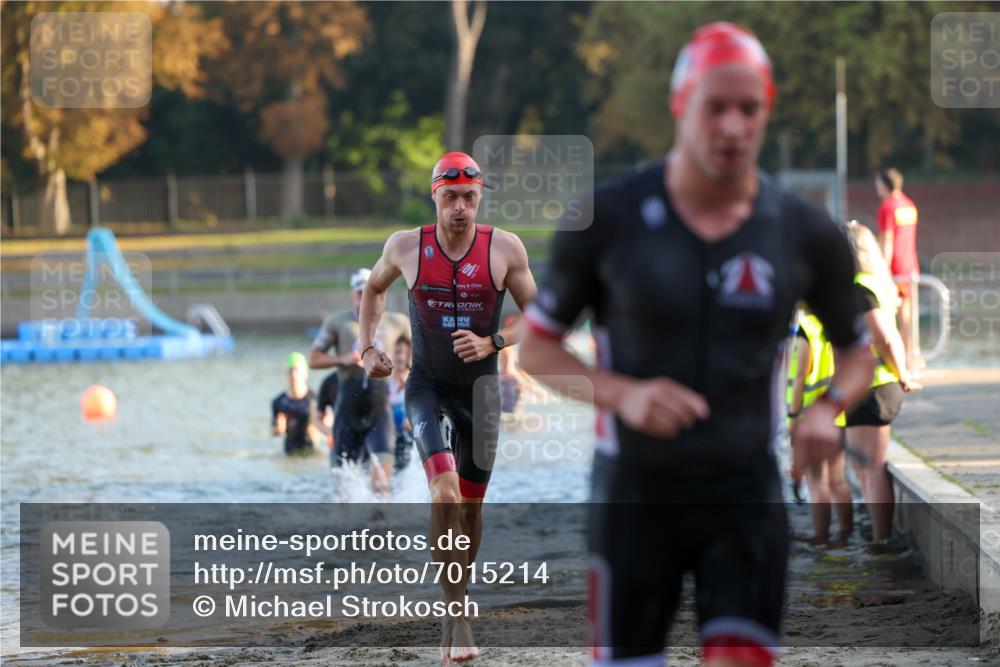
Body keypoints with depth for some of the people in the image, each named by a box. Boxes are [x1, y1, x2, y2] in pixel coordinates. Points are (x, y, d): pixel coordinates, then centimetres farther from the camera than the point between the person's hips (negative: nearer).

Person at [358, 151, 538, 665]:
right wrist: (367, 348, 7)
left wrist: (492, 343, -15)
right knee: (445, 492, -20)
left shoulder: (505, 249, -6)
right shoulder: (406, 247, -4)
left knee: (470, 503, 9)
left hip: (480, 385, 1)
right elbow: (374, 288, 16)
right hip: (426, 384, -1)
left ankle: (453, 607, 28)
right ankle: (457, 615, -15)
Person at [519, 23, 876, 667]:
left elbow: (857, 351, 13)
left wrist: (827, 409, -10)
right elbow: (536, 347, 0)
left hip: (746, 493, 1)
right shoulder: (608, 220, -8)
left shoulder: (804, 233, -2)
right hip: (636, 492, -1)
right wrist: (623, 394, -19)